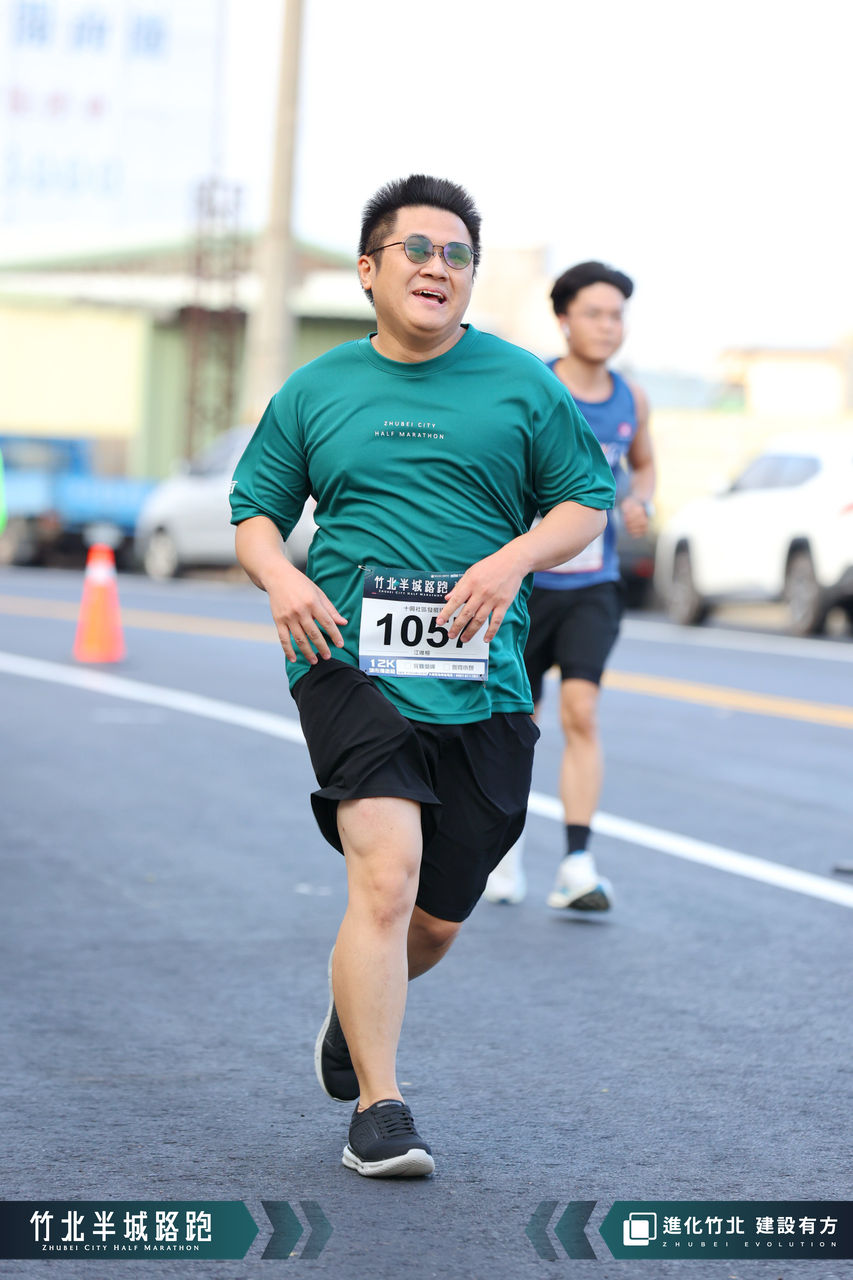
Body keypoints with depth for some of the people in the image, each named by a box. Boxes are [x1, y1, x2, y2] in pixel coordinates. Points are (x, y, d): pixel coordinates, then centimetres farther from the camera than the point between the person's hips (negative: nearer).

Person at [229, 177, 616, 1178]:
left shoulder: (521, 384, 7)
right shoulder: (315, 392, 10)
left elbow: (587, 502, 10)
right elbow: (254, 512, 16)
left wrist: (514, 559, -9)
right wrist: (280, 578, -6)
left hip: (481, 684, 2)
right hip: (349, 665, -2)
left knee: (438, 916, 9)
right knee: (385, 875, -20)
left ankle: (354, 1010, 42)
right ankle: (378, 1109, -13)